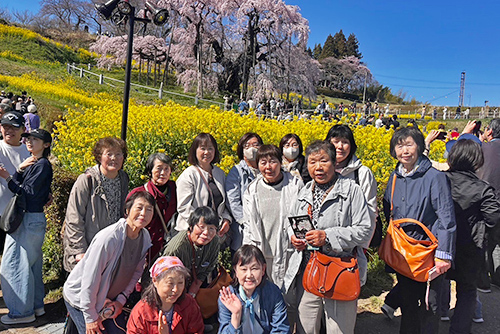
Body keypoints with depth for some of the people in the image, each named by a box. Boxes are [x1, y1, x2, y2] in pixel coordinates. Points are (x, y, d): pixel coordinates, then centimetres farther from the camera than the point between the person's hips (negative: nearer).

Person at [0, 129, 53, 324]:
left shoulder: (42, 165, -13)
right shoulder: (31, 163, 14)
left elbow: (28, 192, -17)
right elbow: (18, 186, 2)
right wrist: (19, 170, -12)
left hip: (31, 219, -9)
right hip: (23, 218, 9)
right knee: (31, 264, 15)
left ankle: (23, 311, 9)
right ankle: (36, 305, 26)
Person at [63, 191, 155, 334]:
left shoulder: (145, 238, -9)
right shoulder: (109, 238, -31)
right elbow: (90, 278, -26)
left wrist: (121, 299, -2)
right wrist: (91, 317, -18)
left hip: (110, 299, 6)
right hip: (80, 298, -6)